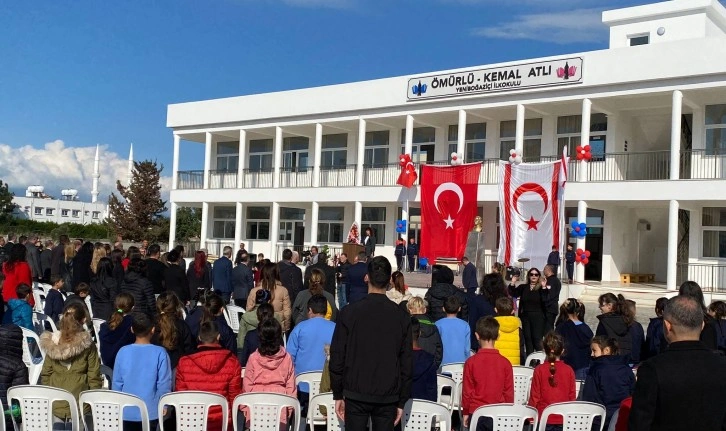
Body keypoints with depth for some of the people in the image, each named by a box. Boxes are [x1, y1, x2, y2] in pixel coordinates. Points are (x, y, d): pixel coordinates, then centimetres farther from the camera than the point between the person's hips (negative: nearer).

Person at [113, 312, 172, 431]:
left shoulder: (123, 352, -6)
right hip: (151, 412, -1)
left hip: (127, 412, 2)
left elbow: (116, 382, 0)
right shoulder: (160, 353, -13)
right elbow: (164, 384, -10)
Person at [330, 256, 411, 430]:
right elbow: (406, 362, 1)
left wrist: (338, 395, 6)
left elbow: (337, 356, -3)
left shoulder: (349, 312, -5)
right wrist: (401, 401, 8)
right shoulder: (401, 316, -1)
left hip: (356, 394, -1)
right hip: (388, 396, 1)